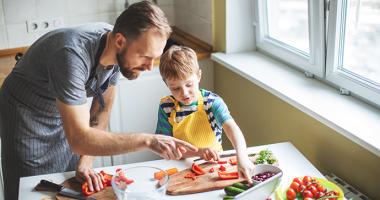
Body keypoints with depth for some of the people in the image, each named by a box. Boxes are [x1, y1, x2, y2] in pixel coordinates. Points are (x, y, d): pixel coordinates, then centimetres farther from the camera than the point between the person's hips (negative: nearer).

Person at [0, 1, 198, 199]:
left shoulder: (118, 53, -17)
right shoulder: (73, 54, -39)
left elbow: (102, 110, -5)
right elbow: (79, 140, -42)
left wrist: (85, 162, -14)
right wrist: (148, 140, -44)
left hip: (62, 115, 6)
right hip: (27, 115, -6)